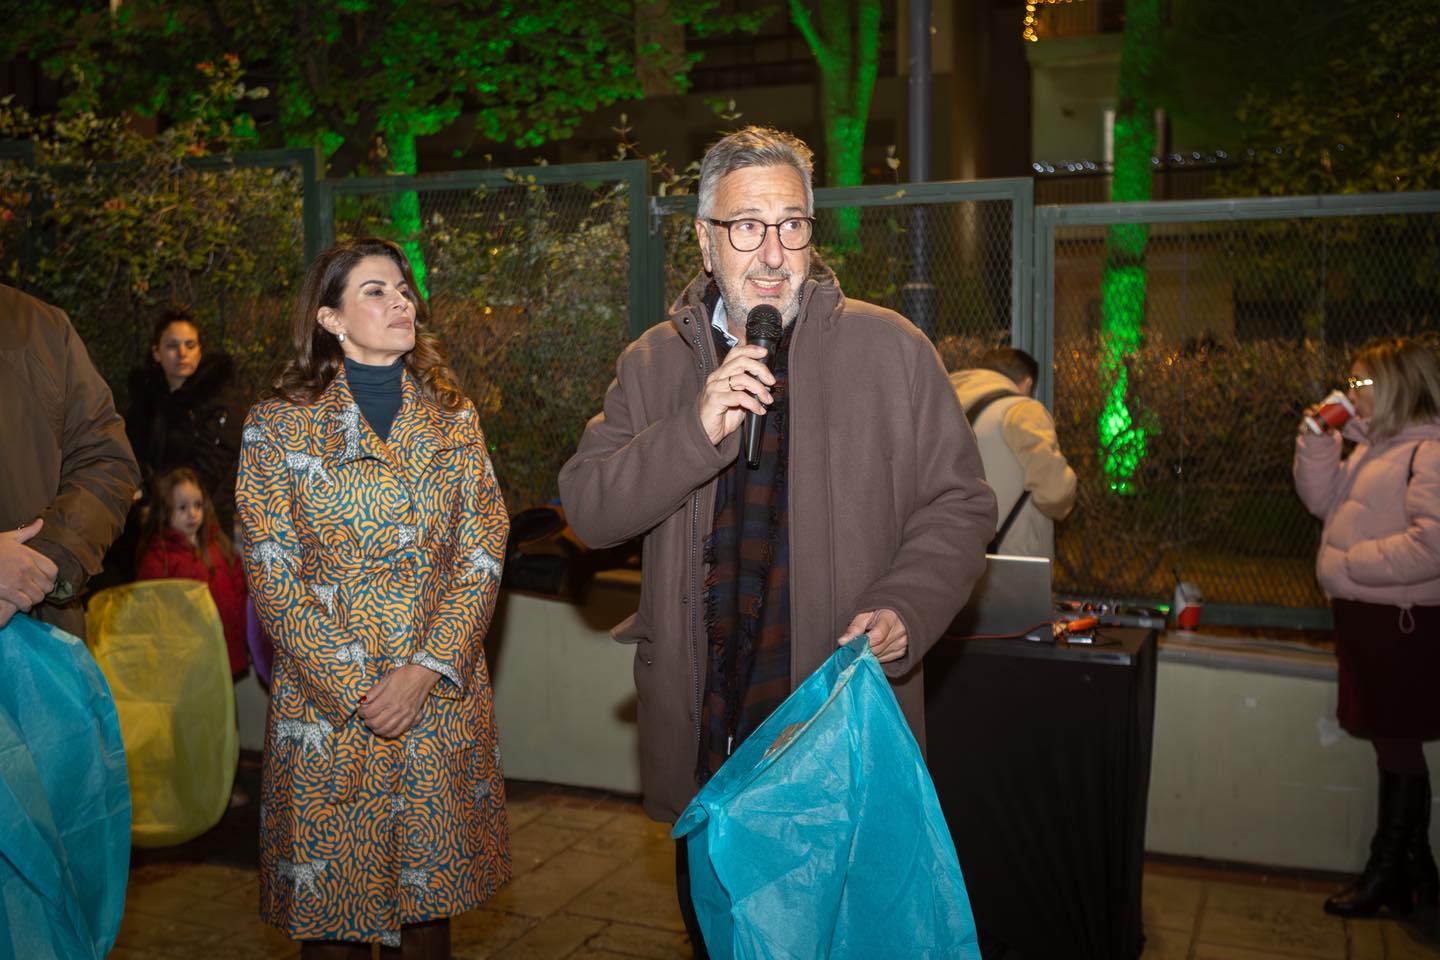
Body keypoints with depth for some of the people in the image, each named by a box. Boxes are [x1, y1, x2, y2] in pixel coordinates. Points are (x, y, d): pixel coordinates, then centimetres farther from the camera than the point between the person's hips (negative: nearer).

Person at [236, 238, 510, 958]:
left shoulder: (452, 417, 7)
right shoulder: (278, 423, -1)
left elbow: (482, 556, 1)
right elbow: (272, 574, -5)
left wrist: (424, 672, -10)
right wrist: (353, 686, -13)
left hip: (444, 697, 2)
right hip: (326, 702, -2)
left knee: (429, 890, 11)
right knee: (330, 902, 7)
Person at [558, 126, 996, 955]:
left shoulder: (892, 349, -1)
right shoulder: (653, 363, 6)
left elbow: (958, 506, 2)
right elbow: (588, 508, -3)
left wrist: (905, 608, -15)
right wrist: (694, 431, -18)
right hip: (703, 738, 3)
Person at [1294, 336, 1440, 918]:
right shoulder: (1372, 446, 14)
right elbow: (1322, 500, 16)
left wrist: (1355, 562, -18)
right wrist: (1317, 443, 4)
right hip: (1363, 614, 9)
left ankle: (1387, 876, 12)